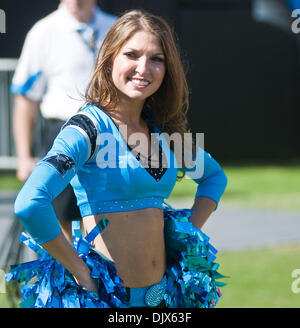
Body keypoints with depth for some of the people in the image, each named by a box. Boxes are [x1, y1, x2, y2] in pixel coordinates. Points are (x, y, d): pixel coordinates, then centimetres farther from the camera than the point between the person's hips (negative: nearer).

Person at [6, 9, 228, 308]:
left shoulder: (163, 131, 8)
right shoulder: (90, 126, -12)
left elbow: (214, 175, 28)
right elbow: (29, 204, -27)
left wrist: (190, 233, 12)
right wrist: (78, 269, -18)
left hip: (162, 294, 6)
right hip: (101, 295, -6)